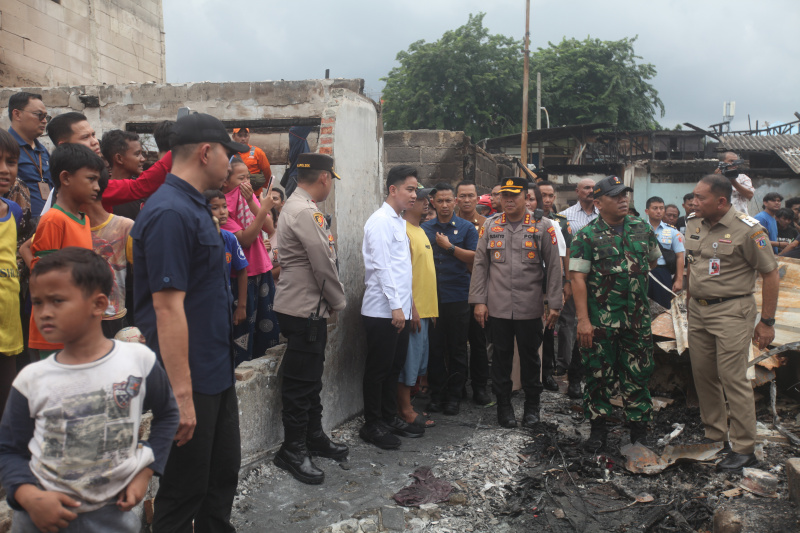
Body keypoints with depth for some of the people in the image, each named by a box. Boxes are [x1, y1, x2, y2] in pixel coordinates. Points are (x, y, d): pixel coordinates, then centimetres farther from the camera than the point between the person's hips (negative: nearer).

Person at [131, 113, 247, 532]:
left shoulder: (194, 207, 12)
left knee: (222, 480, 21)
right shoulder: (170, 213, -19)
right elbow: (168, 307, -24)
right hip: (190, 381, -10)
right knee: (183, 494, 7)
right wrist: (181, 394, -25)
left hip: (216, 373, 10)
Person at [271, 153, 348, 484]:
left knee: (311, 379, 19)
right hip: (303, 310, -10)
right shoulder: (304, 212, -19)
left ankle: (314, 438, 33)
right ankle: (292, 451, 14)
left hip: (311, 308, 10)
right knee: (301, 382, 1)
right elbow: (324, 265, -19)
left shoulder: (301, 208, 15)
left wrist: (331, 302, 12)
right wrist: (338, 302, -5)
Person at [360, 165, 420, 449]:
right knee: (378, 369, 2)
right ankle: (372, 425, 14)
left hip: (398, 309, 9)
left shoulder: (399, 222, 16)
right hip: (383, 310, -9)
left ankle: (390, 417, 29)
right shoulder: (380, 221, -12)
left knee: (394, 366, 16)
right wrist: (395, 306, -20)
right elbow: (382, 267, -18)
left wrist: (405, 305, 16)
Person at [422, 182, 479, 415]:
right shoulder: (425, 228, 9)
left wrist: (449, 247, -10)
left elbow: (475, 257, -3)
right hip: (431, 296, 2)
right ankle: (436, 394, 18)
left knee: (457, 349, 6)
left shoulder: (466, 228, 4)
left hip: (458, 297, -1)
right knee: (434, 348, 7)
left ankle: (454, 395, 17)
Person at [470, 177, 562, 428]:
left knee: (530, 357, 11)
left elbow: (554, 267, 0)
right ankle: (503, 405, 25)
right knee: (501, 356, 10)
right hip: (498, 307, 1)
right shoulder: (490, 226, 5)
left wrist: (554, 304, -4)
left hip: (530, 308, -1)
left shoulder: (543, 226, -1)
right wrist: (479, 301, 0)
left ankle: (532, 405, 27)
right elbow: (480, 265, 5)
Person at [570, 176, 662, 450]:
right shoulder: (587, 236, -6)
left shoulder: (642, 228, 7)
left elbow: (653, 259, 25)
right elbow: (578, 278, -11)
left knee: (637, 375, 9)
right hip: (600, 319, -3)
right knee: (599, 375, 7)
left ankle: (639, 429, 23)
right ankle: (598, 427, 21)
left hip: (637, 318, 3)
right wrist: (583, 319, -16)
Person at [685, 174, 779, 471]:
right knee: (702, 375, 11)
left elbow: (771, 274, -9)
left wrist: (767, 322, -10)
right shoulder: (694, 224, 7)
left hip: (731, 310, -7)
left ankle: (744, 449, 6)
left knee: (733, 378, -6)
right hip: (698, 310, 7)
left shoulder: (747, 229, -12)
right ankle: (714, 436, 26)